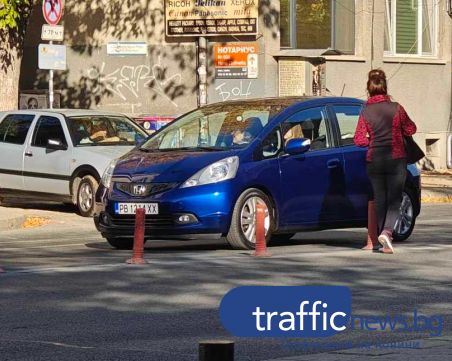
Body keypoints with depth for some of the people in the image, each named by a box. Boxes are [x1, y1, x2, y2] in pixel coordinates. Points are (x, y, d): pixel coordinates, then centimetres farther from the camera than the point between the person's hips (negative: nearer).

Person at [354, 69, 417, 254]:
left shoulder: (365, 113, -2)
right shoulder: (396, 108, -6)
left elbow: (359, 140, -3)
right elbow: (410, 130, 5)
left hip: (374, 161, 2)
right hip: (396, 160, -2)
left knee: (379, 200, 12)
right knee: (394, 200, 1)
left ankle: (384, 241, 16)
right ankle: (387, 231, -23)